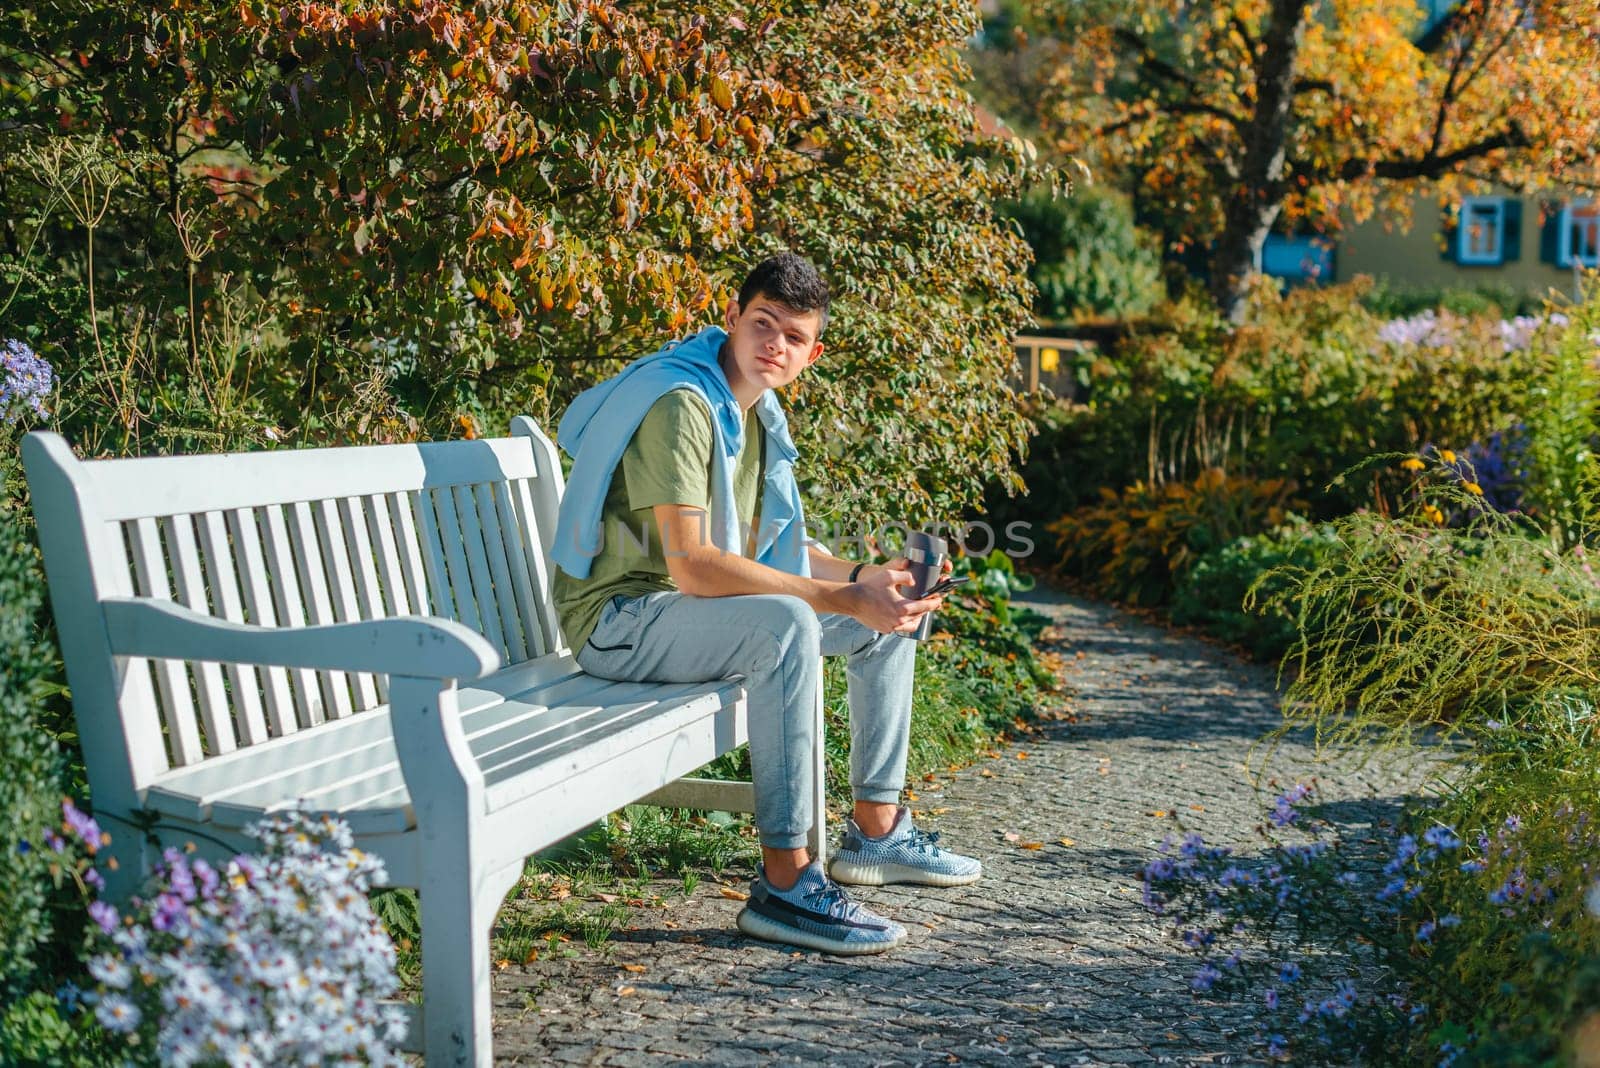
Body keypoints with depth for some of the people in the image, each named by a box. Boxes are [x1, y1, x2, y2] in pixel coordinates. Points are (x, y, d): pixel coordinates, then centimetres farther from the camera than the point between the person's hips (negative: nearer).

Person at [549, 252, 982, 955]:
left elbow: (766, 546, 15)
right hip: (619, 617, -10)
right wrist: (843, 598, -29)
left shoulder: (756, 410, 8)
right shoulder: (681, 402, -23)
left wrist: (864, 577, -2)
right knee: (787, 623, -36)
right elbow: (691, 566, -31)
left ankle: (874, 830, 16)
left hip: (701, 605, 10)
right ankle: (785, 883, -32)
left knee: (890, 614, 9)